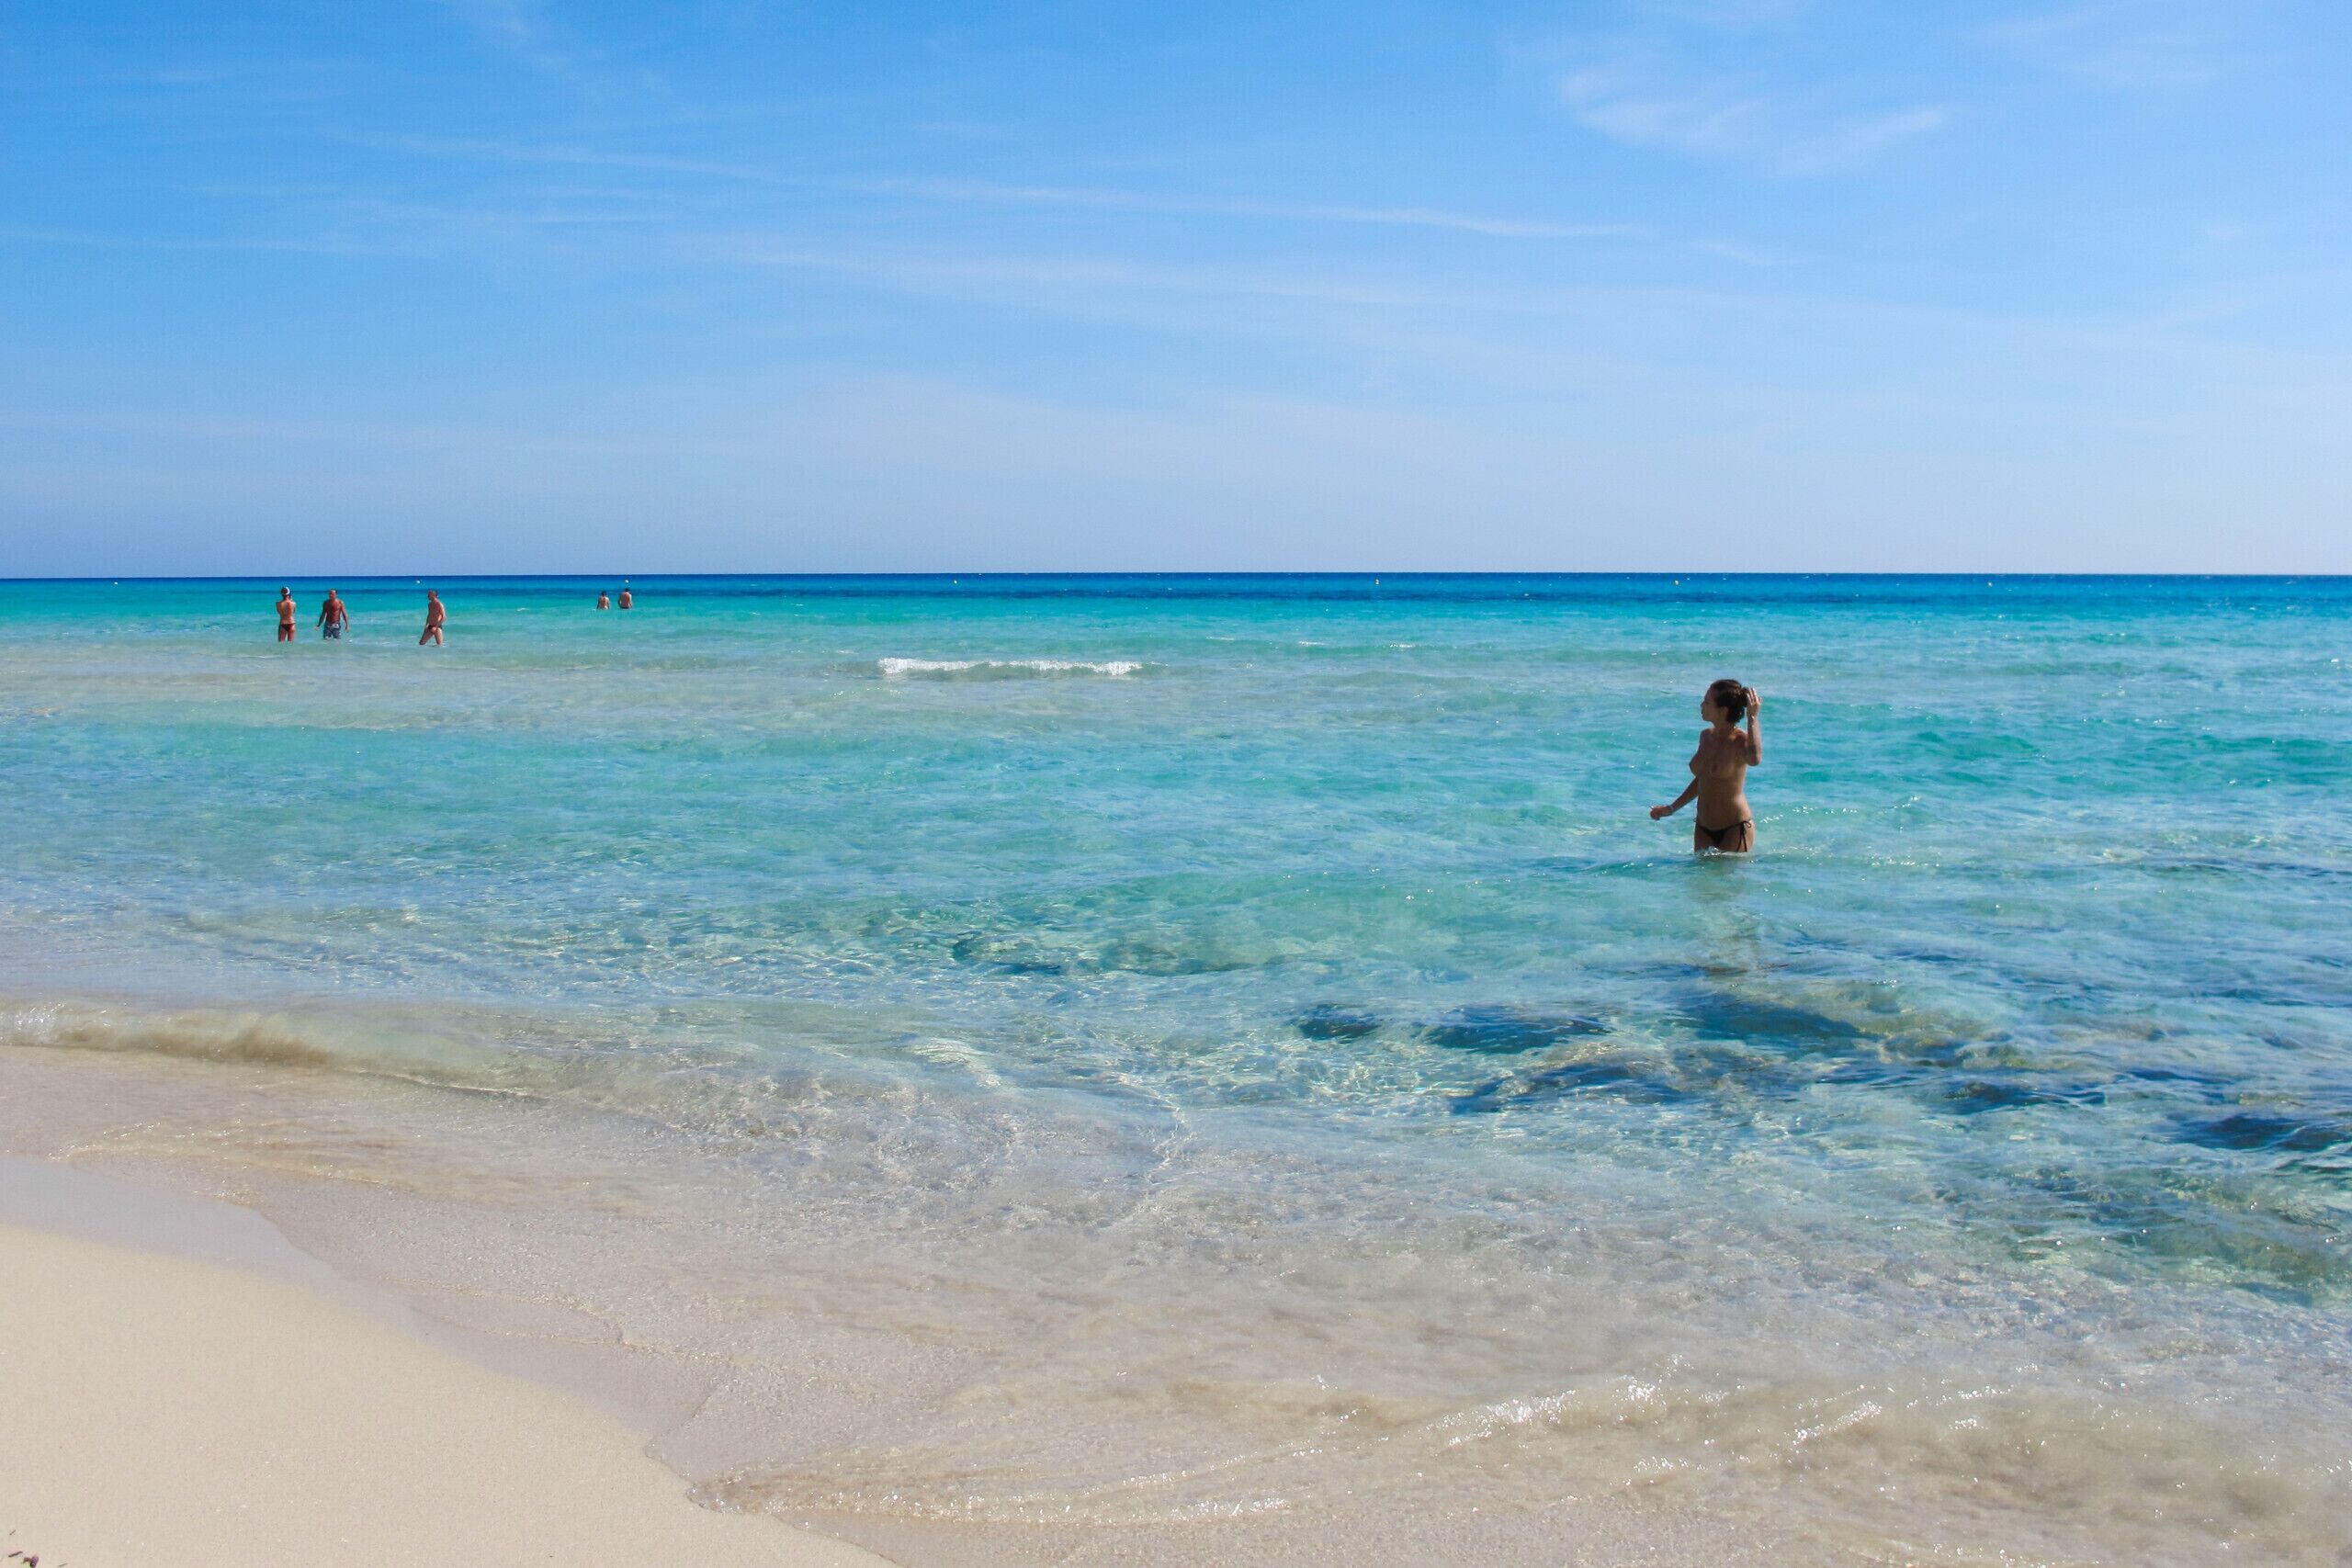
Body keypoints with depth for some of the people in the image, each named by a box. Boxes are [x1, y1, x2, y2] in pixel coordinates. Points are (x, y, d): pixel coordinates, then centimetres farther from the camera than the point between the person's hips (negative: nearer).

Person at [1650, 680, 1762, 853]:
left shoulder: (1741, 741, -14)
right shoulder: (1706, 736, 7)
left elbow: (1754, 759, -41)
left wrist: (1752, 719, -34)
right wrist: (1671, 809, 23)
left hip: (1735, 829, -7)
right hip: (1703, 829, 7)